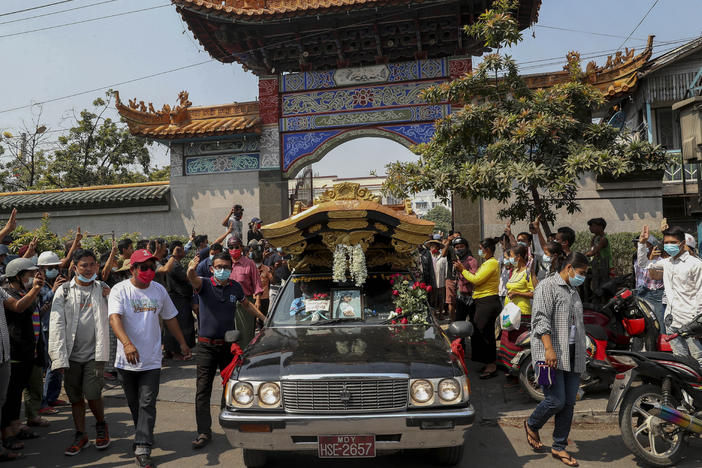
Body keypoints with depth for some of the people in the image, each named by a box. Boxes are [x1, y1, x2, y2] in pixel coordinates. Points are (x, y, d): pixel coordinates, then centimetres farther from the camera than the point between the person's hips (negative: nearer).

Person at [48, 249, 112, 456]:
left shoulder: (102, 289, 5)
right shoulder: (64, 291, 3)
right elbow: (57, 324, -1)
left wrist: (110, 297, -9)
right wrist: (59, 356, -8)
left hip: (94, 353, -1)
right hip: (72, 353, 1)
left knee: (92, 395, -7)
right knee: (75, 397, 9)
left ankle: (101, 425, 22)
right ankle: (81, 435, 27)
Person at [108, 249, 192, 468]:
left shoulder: (159, 290, 5)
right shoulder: (120, 290, -8)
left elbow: (169, 318, 15)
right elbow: (114, 318, -23)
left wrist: (182, 343, 17)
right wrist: (127, 343, -39)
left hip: (152, 360, 1)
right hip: (127, 360, -1)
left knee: (147, 403, -4)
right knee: (133, 403, 15)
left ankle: (142, 449, -2)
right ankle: (145, 435, 37)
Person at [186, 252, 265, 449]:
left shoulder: (235, 287, 3)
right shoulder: (204, 284, -6)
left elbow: (247, 305, 20)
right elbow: (193, 280, -30)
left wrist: (265, 318, 15)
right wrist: (191, 270, -51)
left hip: (229, 344, 3)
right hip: (206, 345, -3)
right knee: (203, 390, -2)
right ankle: (204, 432, 6)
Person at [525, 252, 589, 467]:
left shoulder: (574, 291, 21)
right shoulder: (548, 286, -6)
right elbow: (541, 319, -16)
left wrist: (581, 355, 26)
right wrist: (549, 349, -24)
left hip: (572, 356, 8)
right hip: (551, 355, -8)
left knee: (569, 403, 6)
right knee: (556, 401, -10)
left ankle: (559, 447, 18)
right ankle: (532, 425, 17)